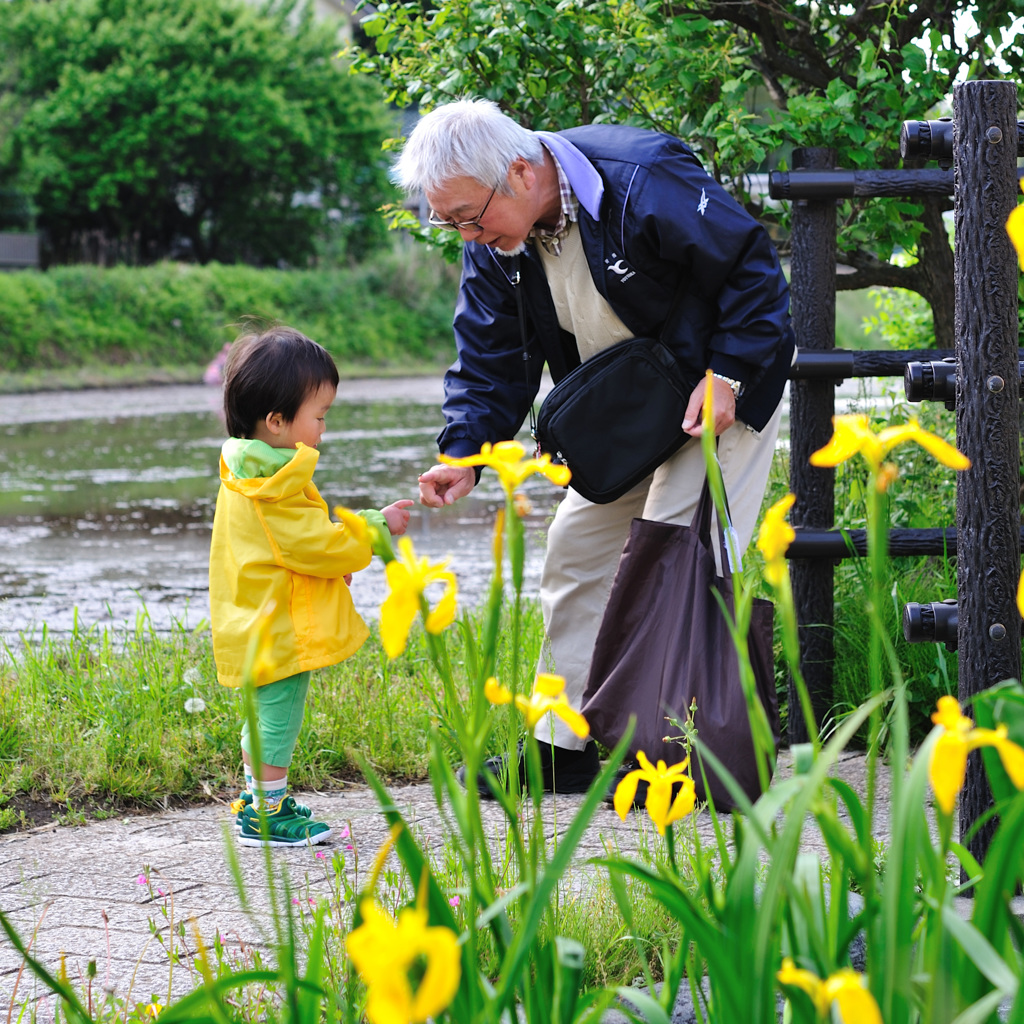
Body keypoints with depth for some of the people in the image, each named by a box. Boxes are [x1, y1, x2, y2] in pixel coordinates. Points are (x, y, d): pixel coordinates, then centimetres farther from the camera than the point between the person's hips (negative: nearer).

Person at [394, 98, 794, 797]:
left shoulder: (645, 182, -31)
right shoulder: (494, 242, -9)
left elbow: (753, 267, -23)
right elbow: (491, 357, -5)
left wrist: (726, 376, -26)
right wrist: (463, 453, -21)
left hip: (716, 394, -7)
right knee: (576, 549, 6)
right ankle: (566, 747, 15)